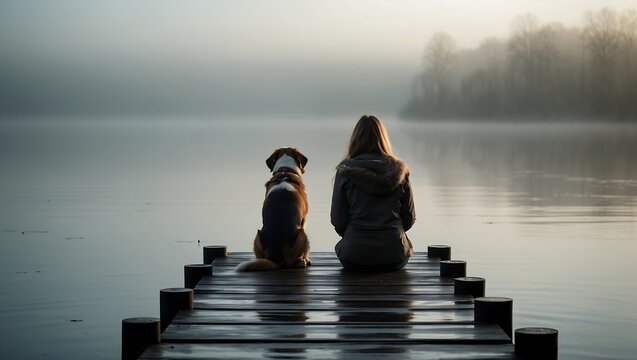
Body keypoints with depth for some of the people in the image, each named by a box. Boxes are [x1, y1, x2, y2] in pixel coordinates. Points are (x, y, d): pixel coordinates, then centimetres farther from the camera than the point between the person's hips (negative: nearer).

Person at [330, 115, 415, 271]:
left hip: (354, 257, -1)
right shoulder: (399, 171, 2)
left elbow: (338, 219, -3)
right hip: (394, 257, 2)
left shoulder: (346, 171, -4)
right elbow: (409, 219, 6)